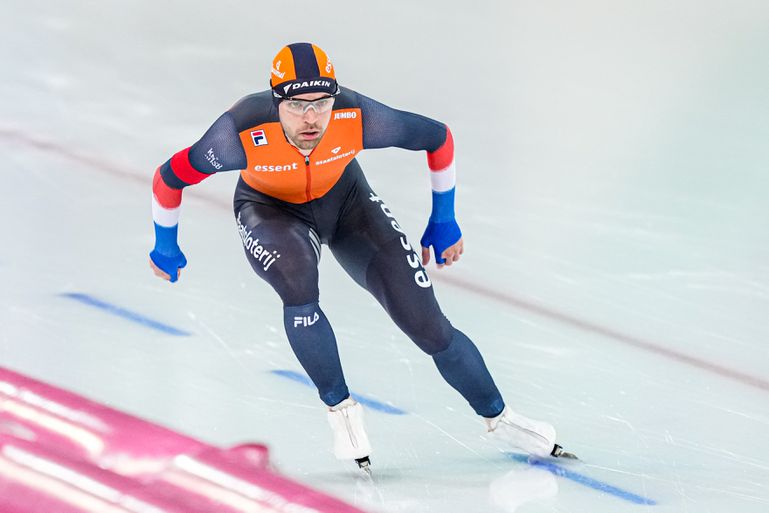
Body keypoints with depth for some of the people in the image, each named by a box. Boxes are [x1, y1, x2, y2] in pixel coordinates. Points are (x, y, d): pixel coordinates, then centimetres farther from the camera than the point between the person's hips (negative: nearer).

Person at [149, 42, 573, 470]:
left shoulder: (358, 118, -34)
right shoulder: (244, 131, -37)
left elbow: (437, 137, -14)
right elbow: (170, 177, -21)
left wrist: (444, 221, -3)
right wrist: (166, 247, -5)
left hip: (344, 198, 2)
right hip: (270, 210, -1)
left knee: (427, 322, -6)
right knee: (299, 287, -35)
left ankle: (497, 415, 19)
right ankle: (341, 409, -11)